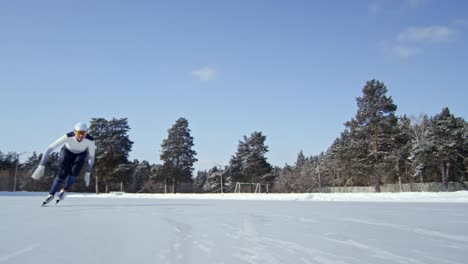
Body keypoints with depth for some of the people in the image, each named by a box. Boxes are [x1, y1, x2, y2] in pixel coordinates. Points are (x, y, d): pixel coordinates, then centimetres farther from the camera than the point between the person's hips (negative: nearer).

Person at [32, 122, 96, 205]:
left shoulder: (90, 140, -36)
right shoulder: (68, 137, -40)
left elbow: (92, 156, -21)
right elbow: (50, 149, -39)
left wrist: (88, 173, -27)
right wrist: (41, 166, -45)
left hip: (80, 154, 1)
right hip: (67, 151, -1)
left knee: (74, 171, -26)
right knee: (64, 173, -24)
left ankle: (63, 190, 1)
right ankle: (51, 194, -4)